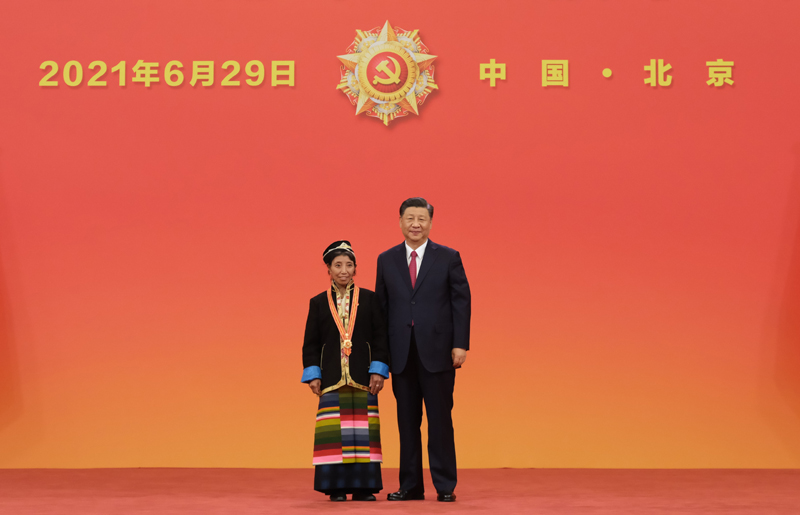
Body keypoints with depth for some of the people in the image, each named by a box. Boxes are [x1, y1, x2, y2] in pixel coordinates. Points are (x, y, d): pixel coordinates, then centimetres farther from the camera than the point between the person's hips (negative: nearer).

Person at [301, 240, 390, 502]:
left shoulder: (369, 300, 5)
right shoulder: (318, 303, 7)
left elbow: (380, 337, 3)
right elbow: (311, 343, 8)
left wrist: (378, 370, -5)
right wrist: (313, 375, 0)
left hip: (362, 378, 0)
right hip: (332, 378, 0)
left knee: (363, 431, 0)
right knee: (334, 432, -1)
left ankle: (363, 486, 5)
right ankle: (337, 486, 4)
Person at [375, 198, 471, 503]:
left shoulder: (448, 258, 3)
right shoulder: (387, 260, 10)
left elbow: (461, 302, 0)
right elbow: (381, 306, 10)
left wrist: (460, 344, -9)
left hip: (437, 352, -2)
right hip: (401, 353, 2)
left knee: (440, 419, -1)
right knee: (407, 421, 6)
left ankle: (445, 486, 6)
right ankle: (410, 486, 13)